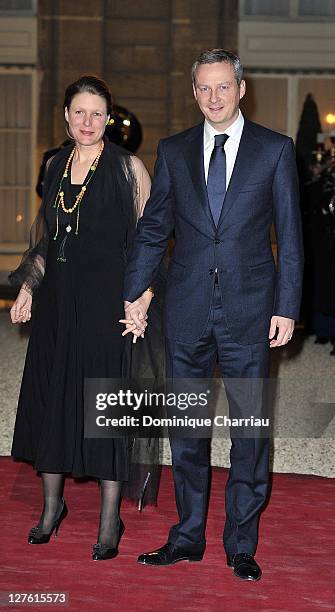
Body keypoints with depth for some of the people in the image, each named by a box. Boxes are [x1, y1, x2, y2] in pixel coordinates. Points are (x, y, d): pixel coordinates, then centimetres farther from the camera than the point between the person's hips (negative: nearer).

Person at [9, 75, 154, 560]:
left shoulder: (127, 167, -6)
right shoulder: (56, 165, 10)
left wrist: (143, 296, -17)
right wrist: (28, 287, 12)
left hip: (107, 299, -5)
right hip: (58, 299, 5)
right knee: (51, 393, 10)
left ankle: (110, 519, 8)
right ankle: (52, 503, 26)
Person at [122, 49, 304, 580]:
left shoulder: (275, 149, 2)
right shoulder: (173, 152, 8)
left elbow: (290, 236, 1)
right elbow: (152, 229, 12)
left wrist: (286, 308, -4)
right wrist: (134, 293, 5)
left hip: (250, 309, -2)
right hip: (187, 309, 2)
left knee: (250, 430, 3)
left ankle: (241, 545, 15)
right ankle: (187, 538, 21)